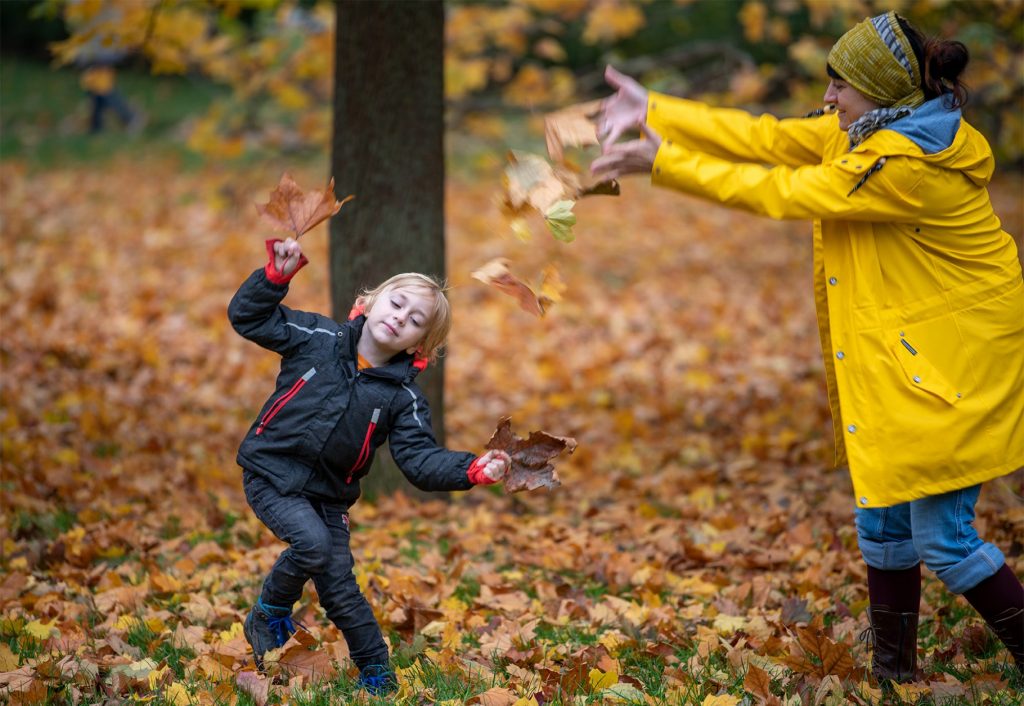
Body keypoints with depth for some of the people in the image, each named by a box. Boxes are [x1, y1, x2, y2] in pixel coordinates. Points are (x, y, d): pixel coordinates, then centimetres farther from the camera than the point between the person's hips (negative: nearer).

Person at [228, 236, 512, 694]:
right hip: (271, 472, -3)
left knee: (340, 589, 4)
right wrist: (277, 275, -21)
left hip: (329, 494, 3)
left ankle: (376, 672, 24)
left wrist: (472, 469, -26)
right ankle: (269, 617, 0)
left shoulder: (402, 397, -4)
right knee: (312, 543, -26)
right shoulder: (317, 338, -8)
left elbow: (421, 459, -10)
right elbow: (248, 316, -5)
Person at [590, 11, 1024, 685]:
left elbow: (780, 193, -20)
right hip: (895, 363, 10)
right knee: (883, 520, 16)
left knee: (943, 538, -7)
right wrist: (654, 111, 5)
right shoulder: (868, 129, 4)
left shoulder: (907, 163, -26)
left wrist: (663, 163, -14)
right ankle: (894, 670, 29)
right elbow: (769, 140, 7)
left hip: (950, 366, -10)